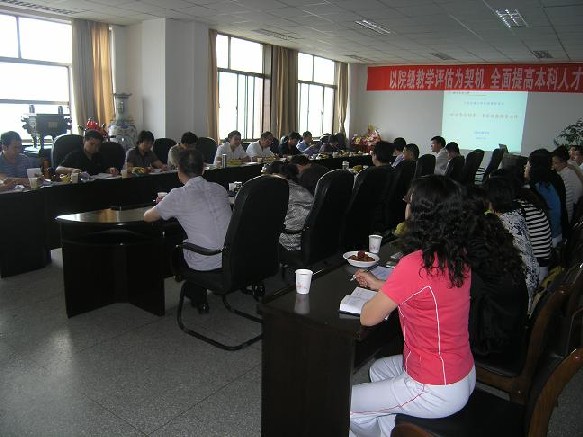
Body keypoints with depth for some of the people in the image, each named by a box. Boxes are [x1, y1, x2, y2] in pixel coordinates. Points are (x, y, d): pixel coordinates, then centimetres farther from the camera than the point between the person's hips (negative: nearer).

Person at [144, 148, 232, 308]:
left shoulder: (178, 196, -11)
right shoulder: (219, 189, 5)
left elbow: (147, 217, 4)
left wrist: (161, 207, 27)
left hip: (206, 263, -5)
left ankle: (198, 298, 39)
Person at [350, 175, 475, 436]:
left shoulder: (414, 265, -30)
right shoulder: (458, 257, -5)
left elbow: (368, 318, -20)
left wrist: (379, 296, 0)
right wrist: (380, 285, 11)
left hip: (438, 392, -8)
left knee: (343, 404, 10)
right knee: (378, 370, 30)